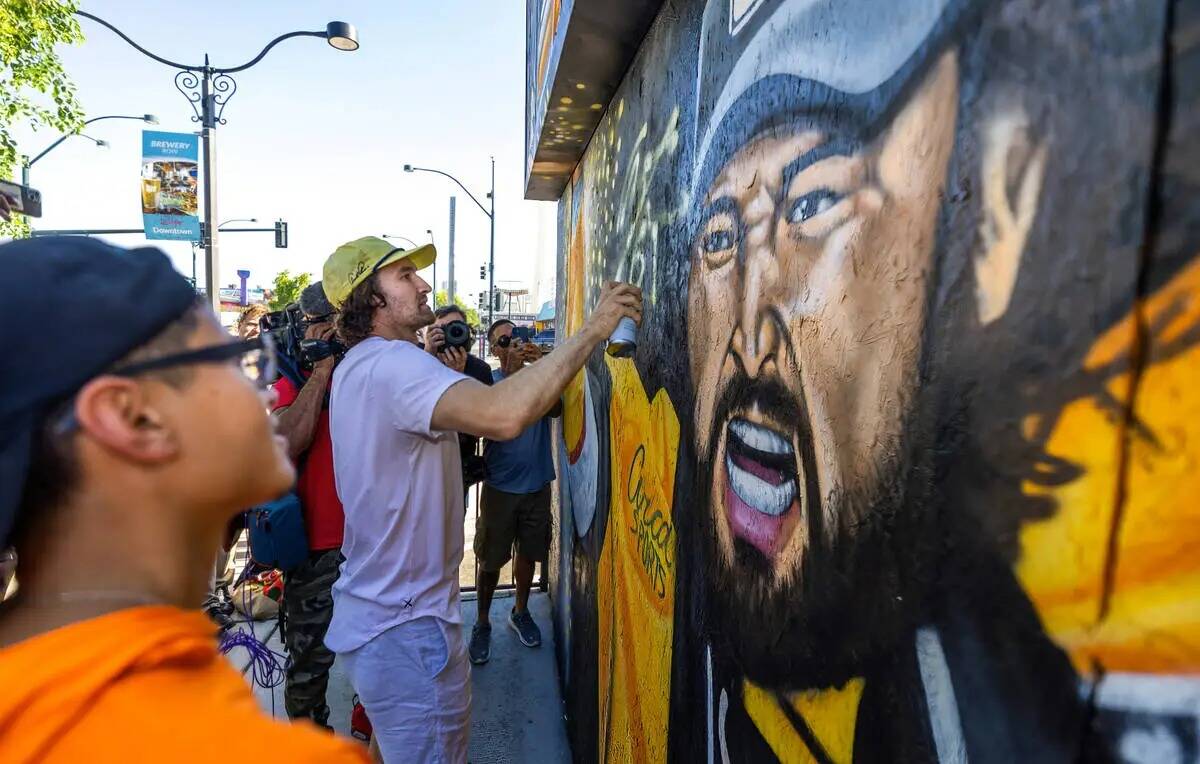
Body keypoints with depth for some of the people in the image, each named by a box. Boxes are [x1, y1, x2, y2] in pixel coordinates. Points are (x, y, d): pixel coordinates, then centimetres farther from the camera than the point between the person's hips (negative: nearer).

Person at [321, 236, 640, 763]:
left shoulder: (358, 366, 11)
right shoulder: (390, 362, -25)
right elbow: (503, 415, -41)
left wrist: (449, 376, 4)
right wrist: (592, 330, -32)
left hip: (370, 613, 11)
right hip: (405, 626, -11)